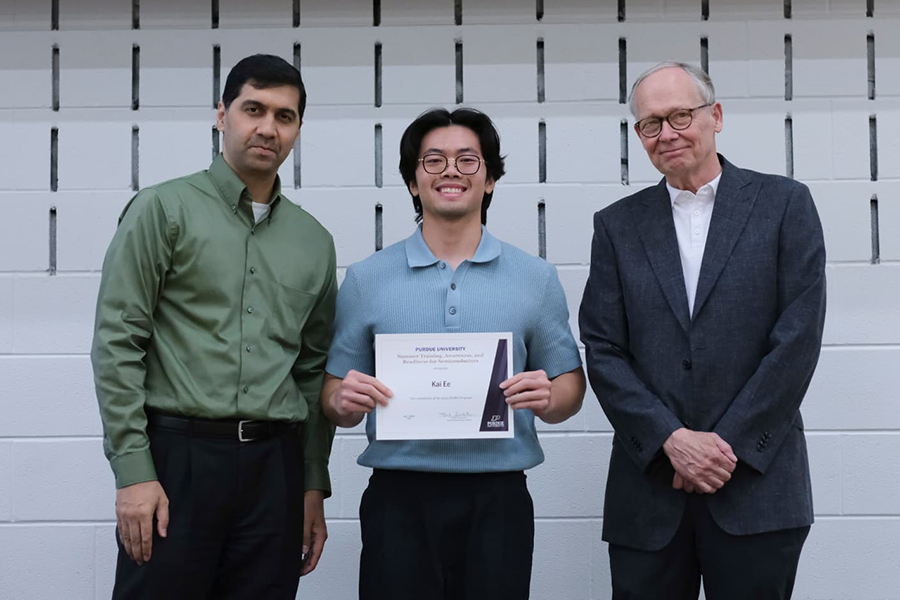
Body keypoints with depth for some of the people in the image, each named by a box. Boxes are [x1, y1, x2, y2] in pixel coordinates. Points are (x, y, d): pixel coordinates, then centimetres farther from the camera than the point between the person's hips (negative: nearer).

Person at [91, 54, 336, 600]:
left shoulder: (315, 242, 13)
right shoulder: (164, 210, 0)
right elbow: (117, 343, -5)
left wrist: (314, 484, 12)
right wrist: (133, 472, -11)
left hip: (275, 467, 4)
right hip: (178, 456, -4)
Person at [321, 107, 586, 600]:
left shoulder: (535, 278, 7)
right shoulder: (365, 279, 6)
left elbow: (569, 386, 9)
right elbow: (335, 399, 9)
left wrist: (547, 398, -12)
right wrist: (345, 401, -13)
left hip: (497, 502, 0)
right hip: (398, 501, 0)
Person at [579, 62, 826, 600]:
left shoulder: (784, 204, 3)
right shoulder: (619, 225, 9)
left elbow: (798, 339, -4)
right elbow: (603, 350, 2)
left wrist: (728, 444, -9)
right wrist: (672, 439, -10)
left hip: (757, 485, -2)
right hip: (649, 488, 2)